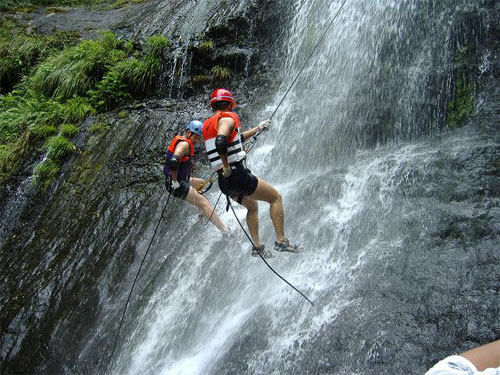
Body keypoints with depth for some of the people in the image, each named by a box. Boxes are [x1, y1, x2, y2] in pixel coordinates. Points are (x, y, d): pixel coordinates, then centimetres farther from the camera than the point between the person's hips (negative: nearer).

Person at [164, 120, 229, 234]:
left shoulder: (180, 140, 12)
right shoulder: (184, 144, -19)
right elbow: (173, 161, -36)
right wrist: (174, 181, -25)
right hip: (177, 184, -10)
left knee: (202, 183, 29)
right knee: (203, 202, -13)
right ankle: (225, 230, -18)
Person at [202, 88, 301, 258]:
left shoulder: (208, 124, 17)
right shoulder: (227, 118, -10)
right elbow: (220, 142, -30)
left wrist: (258, 128, 36)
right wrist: (227, 167, -18)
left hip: (223, 181, 9)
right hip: (238, 175, -9)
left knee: (252, 206, 29)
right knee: (276, 197, 8)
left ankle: (257, 246, 26)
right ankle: (281, 241, 6)